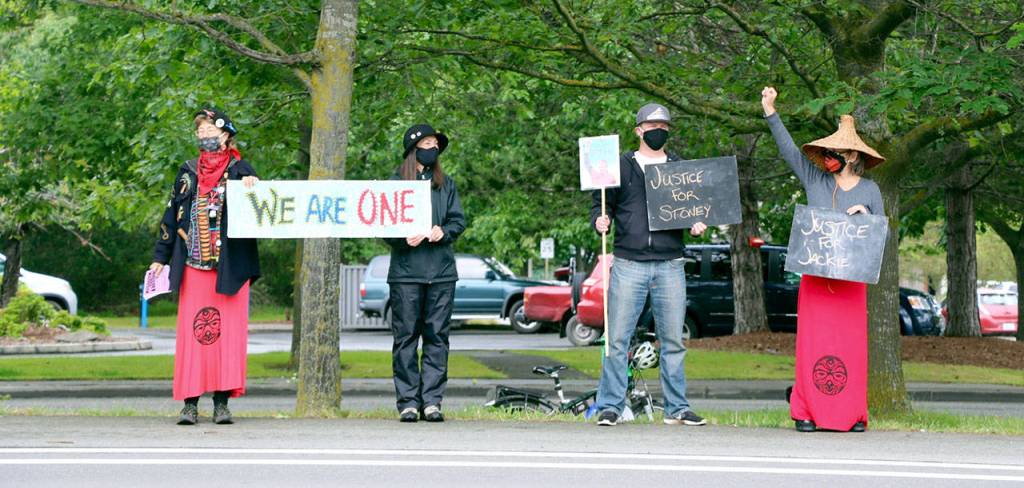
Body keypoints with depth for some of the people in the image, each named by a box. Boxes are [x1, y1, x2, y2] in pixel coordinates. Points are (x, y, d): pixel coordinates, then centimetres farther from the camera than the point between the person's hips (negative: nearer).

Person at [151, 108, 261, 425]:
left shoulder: (239, 170, 5)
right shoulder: (188, 172, 14)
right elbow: (172, 215, 16)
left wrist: (253, 186, -26)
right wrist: (160, 257, 13)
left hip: (230, 266, -2)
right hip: (193, 266, 2)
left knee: (229, 331, -3)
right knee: (191, 330, -2)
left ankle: (222, 402, 1)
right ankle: (190, 403, -1)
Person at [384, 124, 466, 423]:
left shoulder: (446, 184, 14)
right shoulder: (395, 184, 5)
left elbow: (459, 220, 11)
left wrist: (444, 232, -10)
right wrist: (404, 239, -17)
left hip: (441, 273, 3)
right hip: (406, 272, -3)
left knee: (437, 336, 1)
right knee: (406, 337, -2)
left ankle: (432, 401, 3)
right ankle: (408, 402, 1)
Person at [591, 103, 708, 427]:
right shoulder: (620, 166, 10)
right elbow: (600, 204, 11)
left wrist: (697, 225, -2)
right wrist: (600, 220, -10)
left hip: (670, 266, 2)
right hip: (629, 264, -2)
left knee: (673, 341, 5)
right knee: (617, 339, -5)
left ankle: (676, 409, 11)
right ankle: (610, 406, 1)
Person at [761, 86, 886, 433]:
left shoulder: (869, 190, 9)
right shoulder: (815, 180, 9)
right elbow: (787, 148, 8)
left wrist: (865, 215, -7)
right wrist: (770, 110, 3)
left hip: (851, 277, 0)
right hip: (815, 275, 0)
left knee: (852, 343, -2)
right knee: (812, 341, -4)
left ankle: (853, 414, 1)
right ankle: (807, 412, -2)